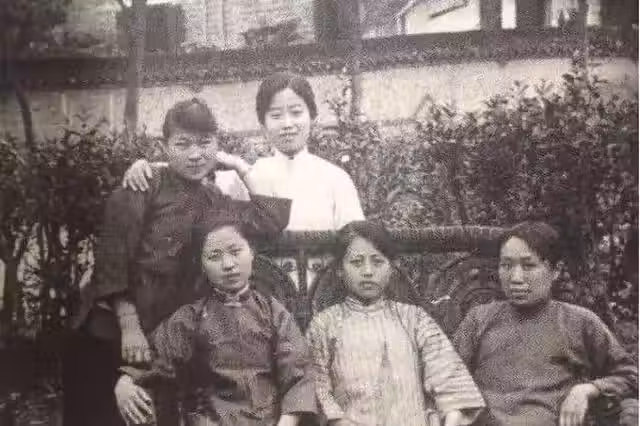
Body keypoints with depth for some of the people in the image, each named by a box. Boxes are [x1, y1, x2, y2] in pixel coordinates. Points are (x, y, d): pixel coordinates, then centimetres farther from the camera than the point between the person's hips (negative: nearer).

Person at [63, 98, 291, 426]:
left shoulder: (212, 202, 9)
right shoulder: (144, 187, -6)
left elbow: (273, 218, 0)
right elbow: (112, 260, -12)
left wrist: (241, 166, 3)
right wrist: (130, 327, -18)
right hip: (109, 336, -5)